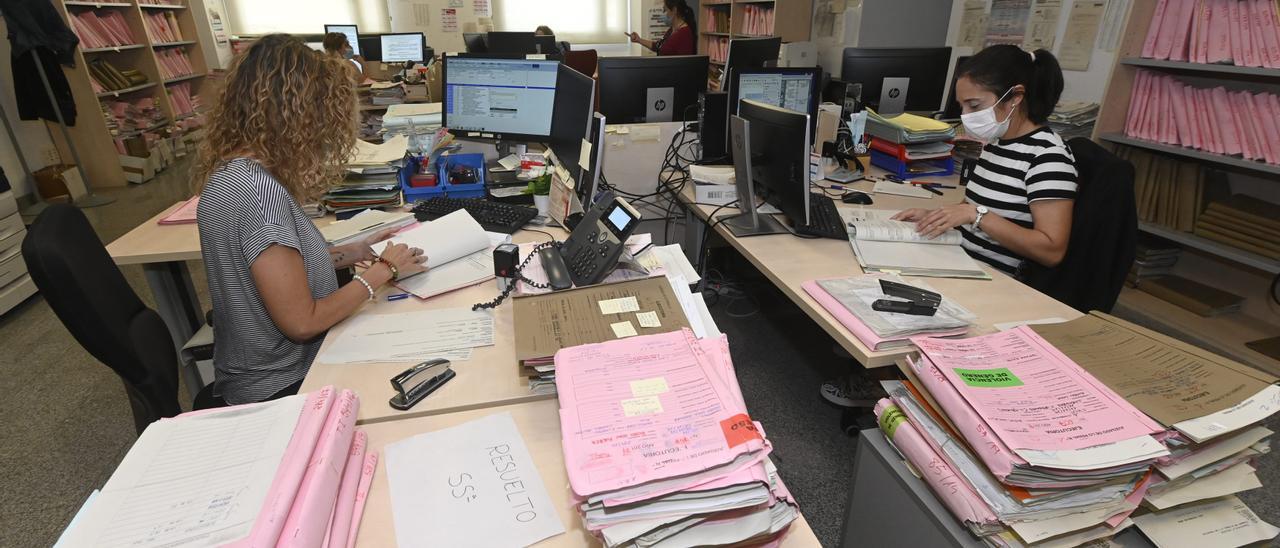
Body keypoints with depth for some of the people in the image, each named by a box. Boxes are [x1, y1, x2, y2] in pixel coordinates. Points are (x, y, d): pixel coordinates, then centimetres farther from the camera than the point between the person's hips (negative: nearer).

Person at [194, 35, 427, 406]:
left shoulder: (230, 171, 1)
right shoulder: (257, 188, -28)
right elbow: (301, 322, -24)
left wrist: (353, 253, 6)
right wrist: (383, 270, -14)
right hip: (282, 387, -8)